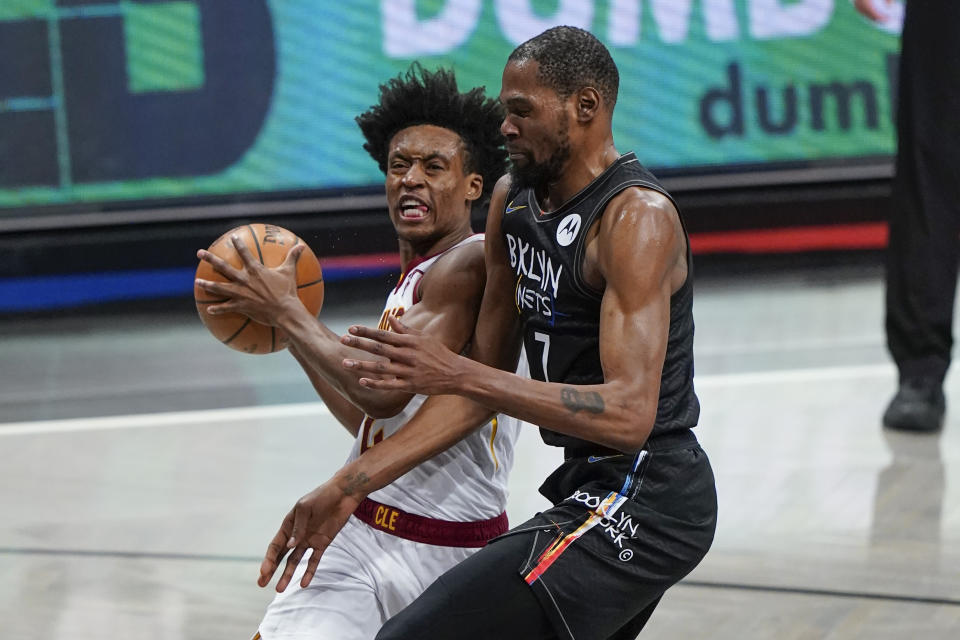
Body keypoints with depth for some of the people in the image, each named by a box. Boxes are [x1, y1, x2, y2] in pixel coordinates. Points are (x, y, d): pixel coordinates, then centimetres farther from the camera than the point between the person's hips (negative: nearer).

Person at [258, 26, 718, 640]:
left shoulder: (638, 218, -17)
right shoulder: (513, 199, 9)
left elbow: (629, 415, -27)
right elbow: (484, 385, 13)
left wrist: (455, 374, -32)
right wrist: (349, 486, 6)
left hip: (644, 502, -10)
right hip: (593, 486, 10)